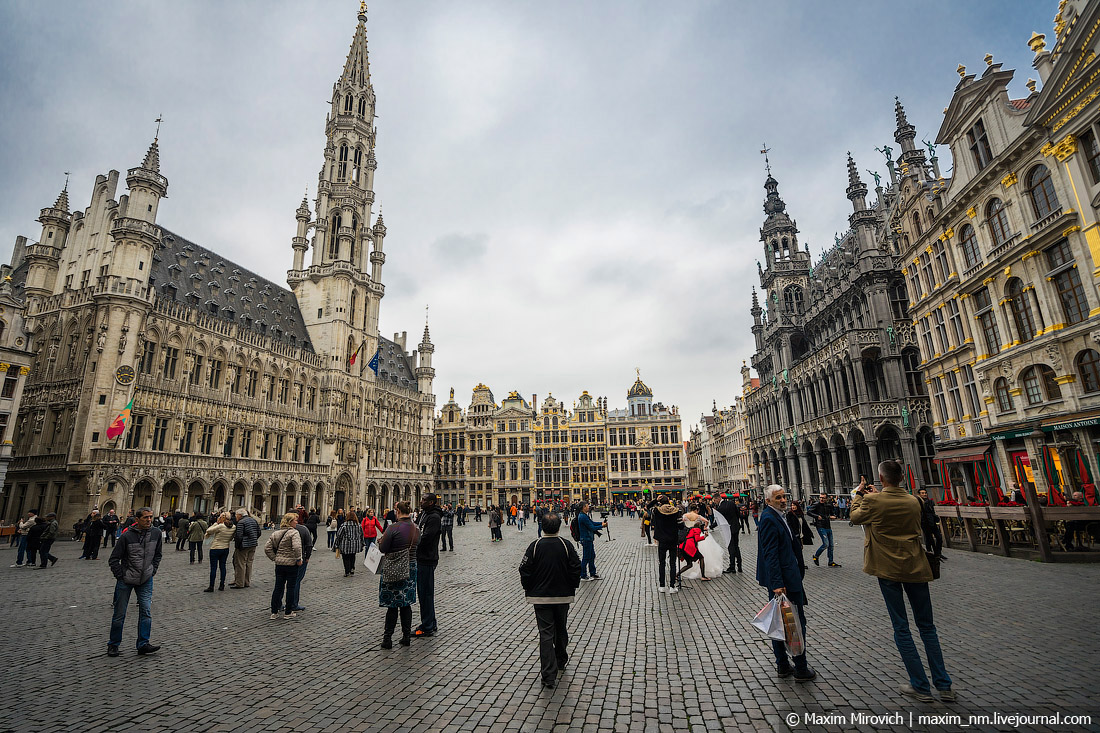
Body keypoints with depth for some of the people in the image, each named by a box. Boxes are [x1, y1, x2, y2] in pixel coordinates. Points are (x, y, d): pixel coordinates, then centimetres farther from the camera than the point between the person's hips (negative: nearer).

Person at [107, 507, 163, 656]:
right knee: (119, 614, 8)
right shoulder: (127, 536, -15)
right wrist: (120, 576, -9)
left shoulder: (156, 533, -5)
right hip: (126, 580, -2)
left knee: (146, 611, -4)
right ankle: (113, 645, 25)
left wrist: (153, 570, 5)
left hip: (146, 580, 2)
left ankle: (143, 644, 3)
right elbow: (114, 559, -6)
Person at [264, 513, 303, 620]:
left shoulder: (275, 533, 8)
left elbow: (267, 548, 7)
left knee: (278, 588, 13)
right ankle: (288, 613, 12)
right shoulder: (294, 533, -14)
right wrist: (298, 559, -15)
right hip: (291, 564, -6)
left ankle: (274, 612, 17)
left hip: (279, 564, 6)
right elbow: (297, 547, -27)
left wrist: (274, 558, 10)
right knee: (290, 588, 5)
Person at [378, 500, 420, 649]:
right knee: (406, 604, 13)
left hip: (393, 570, -5)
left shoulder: (393, 528, -18)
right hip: (410, 569, 5)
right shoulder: (416, 529, 2)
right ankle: (406, 636, 19)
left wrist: (381, 541, 6)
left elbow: (383, 548, -13)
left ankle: (387, 638, 11)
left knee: (392, 605, 4)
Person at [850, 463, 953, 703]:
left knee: (901, 627, 7)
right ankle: (944, 686, 19)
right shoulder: (914, 502, -1)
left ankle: (921, 686, 12)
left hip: (888, 568, -4)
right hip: (915, 567, 4)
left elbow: (855, 517, 5)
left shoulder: (873, 501, -14)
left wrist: (859, 495, 19)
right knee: (926, 626, 16)